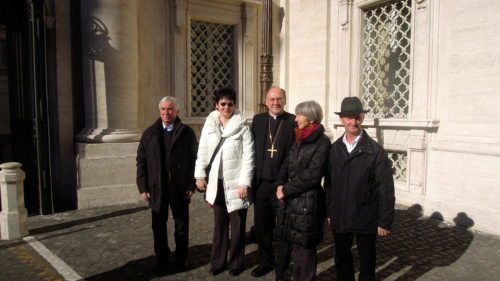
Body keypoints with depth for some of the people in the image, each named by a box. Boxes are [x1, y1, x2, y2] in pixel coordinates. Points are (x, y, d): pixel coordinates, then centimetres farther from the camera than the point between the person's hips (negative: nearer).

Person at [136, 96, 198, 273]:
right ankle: (161, 258, 29)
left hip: (180, 187, -1)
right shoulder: (149, 134, 3)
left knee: (182, 225, 11)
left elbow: (194, 159, -3)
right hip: (157, 188, 2)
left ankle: (181, 258, 28)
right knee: (159, 226, 12)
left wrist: (192, 185, -9)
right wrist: (143, 187, -3)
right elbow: (141, 162, 2)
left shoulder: (187, 132, -2)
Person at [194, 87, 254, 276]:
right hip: (217, 182, 4)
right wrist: (200, 176, 3)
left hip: (236, 182, -3)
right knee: (219, 224, 16)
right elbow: (202, 152, 8)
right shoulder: (209, 124, 4)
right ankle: (218, 261, 28)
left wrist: (245, 183, -14)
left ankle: (236, 263, 22)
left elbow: (248, 157, -10)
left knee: (237, 225, 6)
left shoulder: (242, 126, -7)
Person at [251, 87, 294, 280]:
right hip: (261, 184, 4)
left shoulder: (293, 121, -4)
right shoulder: (258, 120, 7)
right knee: (262, 227, 15)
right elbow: (252, 150, 5)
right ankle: (265, 262, 35)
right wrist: (252, 179, 1)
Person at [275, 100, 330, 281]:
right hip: (292, 199, 7)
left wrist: (286, 190, -13)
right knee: (297, 243, 17)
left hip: (308, 201, -7)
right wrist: (280, 184, -4)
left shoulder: (322, 142, -13)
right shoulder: (299, 139, 11)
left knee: (305, 245, 5)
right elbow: (287, 163, 13)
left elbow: (312, 175, -18)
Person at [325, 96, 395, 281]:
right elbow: (329, 183, 4)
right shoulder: (334, 149, 1)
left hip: (366, 219, -3)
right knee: (341, 260, 19)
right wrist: (329, 212, 5)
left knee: (367, 263, 15)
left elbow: (386, 190, -11)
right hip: (339, 219, 3)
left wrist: (385, 222, -11)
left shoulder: (375, 151, -11)